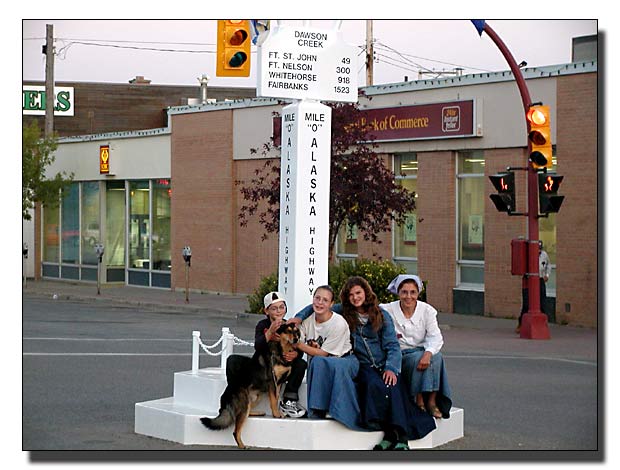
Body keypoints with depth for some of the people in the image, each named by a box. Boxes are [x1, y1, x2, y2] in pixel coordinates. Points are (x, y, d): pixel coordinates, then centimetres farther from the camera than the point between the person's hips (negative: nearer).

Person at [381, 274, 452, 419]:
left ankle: (432, 401, -24)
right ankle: (419, 401, -23)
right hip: (400, 355, -2)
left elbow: (435, 337, -8)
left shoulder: (427, 310, 2)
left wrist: (428, 353, -30)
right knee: (416, 358, -32)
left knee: (436, 357, -29)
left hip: (422, 351, 2)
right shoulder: (388, 310, -1)